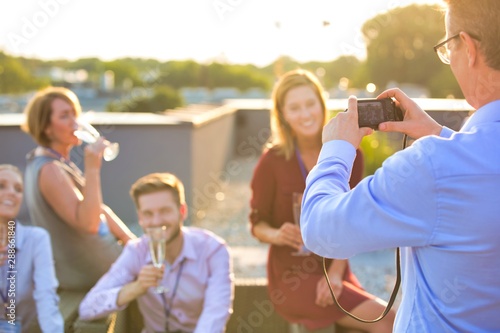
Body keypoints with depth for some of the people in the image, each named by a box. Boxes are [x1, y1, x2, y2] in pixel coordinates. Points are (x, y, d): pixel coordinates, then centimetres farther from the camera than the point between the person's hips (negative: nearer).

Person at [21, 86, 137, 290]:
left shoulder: (62, 162, 9)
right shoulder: (49, 170, -23)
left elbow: (99, 210, 11)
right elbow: (89, 223, -30)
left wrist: (132, 241, 4)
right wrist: (92, 169, -33)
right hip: (87, 271, -9)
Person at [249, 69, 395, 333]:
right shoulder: (272, 162, -9)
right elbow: (258, 224, -3)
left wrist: (335, 274, -14)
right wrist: (276, 235, -25)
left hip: (335, 269, 4)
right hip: (292, 274, -4)